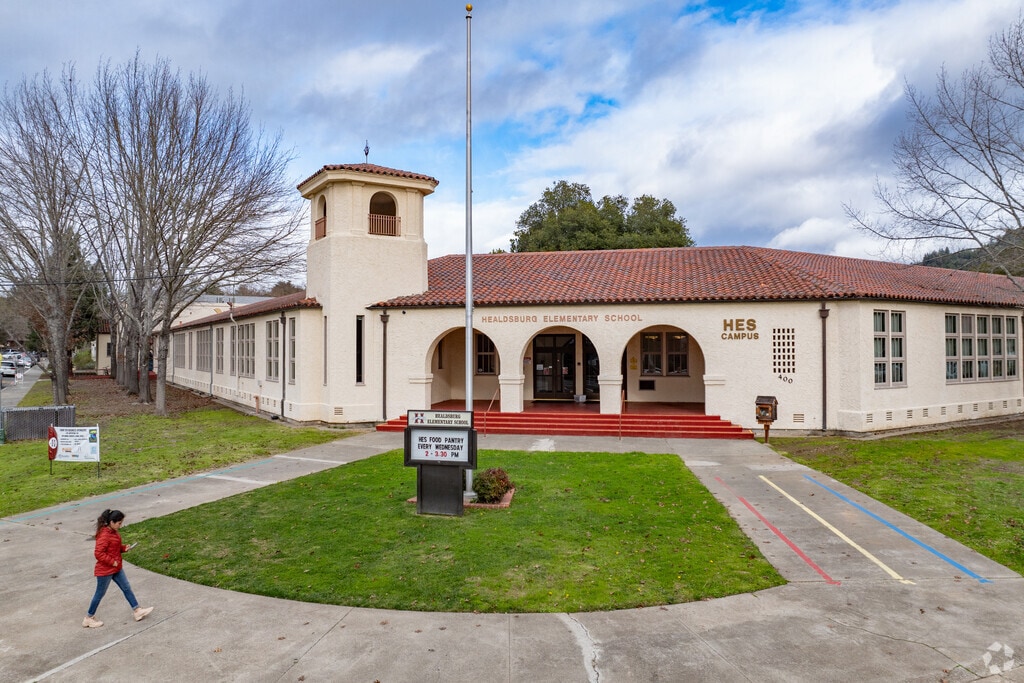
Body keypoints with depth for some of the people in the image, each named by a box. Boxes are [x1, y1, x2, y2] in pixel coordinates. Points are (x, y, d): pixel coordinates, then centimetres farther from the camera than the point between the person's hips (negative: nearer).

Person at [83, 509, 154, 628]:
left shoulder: (114, 532, 4)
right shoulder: (104, 535, -25)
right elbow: (98, 553, -27)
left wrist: (124, 548, -1)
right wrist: (112, 562, -22)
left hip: (116, 568, 9)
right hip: (105, 570, -9)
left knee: (127, 588, 11)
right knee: (100, 594, 7)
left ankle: (137, 611, 16)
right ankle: (89, 618, 26)